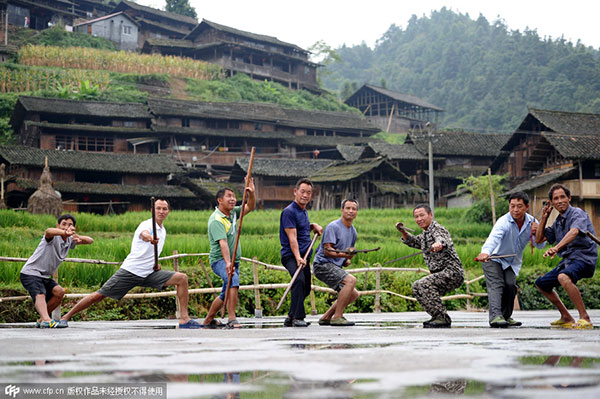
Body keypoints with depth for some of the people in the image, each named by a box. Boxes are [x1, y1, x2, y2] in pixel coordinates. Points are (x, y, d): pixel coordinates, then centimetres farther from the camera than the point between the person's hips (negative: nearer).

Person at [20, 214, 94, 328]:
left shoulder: (69, 240, 8)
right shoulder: (54, 237, -16)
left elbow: (90, 240, 5)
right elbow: (48, 231, -42)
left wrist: (79, 238, -20)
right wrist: (64, 232, -63)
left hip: (44, 276, 8)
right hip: (30, 273, -8)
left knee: (59, 292, -1)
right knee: (40, 295, -27)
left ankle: (41, 319, 9)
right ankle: (46, 320, -48)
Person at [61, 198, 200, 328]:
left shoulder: (163, 231, 15)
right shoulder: (146, 224, -9)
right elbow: (144, 234, -36)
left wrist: (156, 264, 11)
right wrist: (150, 238, -60)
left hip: (149, 273, 6)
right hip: (130, 271, -6)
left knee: (182, 278, -8)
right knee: (99, 295, -8)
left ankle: (184, 319, -8)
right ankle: (66, 316, 9)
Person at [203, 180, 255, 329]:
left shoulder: (233, 212, 8)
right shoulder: (216, 220, -18)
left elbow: (250, 207, 10)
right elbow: (223, 243, -30)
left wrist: (251, 194, -11)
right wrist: (227, 263, -41)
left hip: (234, 260, 9)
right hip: (220, 260, -9)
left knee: (226, 294, 15)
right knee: (234, 280, -33)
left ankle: (208, 320, 31)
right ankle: (231, 319, -34)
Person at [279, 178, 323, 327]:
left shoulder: (304, 211, 16)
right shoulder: (289, 211, -11)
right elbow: (292, 237, -20)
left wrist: (313, 225, 15)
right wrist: (298, 258, -31)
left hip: (305, 256, 9)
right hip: (291, 255, -9)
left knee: (306, 288, 11)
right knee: (299, 281, -29)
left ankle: (290, 317, 24)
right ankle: (297, 317, -30)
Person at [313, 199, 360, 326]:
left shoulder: (353, 231, 15)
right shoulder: (333, 227, -13)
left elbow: (350, 252, 28)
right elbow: (327, 251, -20)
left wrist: (348, 260, 6)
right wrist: (343, 254, -34)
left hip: (335, 267, 10)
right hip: (323, 264, -10)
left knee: (354, 294, 7)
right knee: (351, 280, -27)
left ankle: (326, 317, 12)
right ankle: (337, 317, -23)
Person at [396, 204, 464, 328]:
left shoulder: (438, 229, -11)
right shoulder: (424, 234, 18)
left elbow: (443, 240, -35)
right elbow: (413, 242, 37)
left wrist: (438, 244, -59)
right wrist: (403, 231, 19)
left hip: (453, 271, -10)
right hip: (441, 274, 11)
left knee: (424, 284, -27)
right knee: (416, 287, 19)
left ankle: (442, 318, -25)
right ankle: (438, 317, 18)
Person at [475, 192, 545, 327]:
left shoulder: (531, 222, -9)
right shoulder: (504, 222, -27)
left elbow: (540, 245, -5)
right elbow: (494, 237, -46)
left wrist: (536, 232, -28)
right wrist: (485, 252, -67)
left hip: (513, 262, 5)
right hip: (493, 258, -5)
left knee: (510, 285, -12)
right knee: (496, 284, -22)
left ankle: (506, 316, 7)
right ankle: (495, 316, -36)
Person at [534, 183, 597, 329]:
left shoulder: (577, 213, -9)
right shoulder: (558, 222, 18)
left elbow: (574, 232, -32)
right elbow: (538, 239, 24)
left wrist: (556, 248, -47)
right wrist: (544, 217, 16)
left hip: (584, 258, -10)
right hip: (567, 260, 10)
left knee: (563, 277, -39)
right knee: (541, 283, 18)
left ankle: (585, 318, -33)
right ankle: (566, 318, 22)